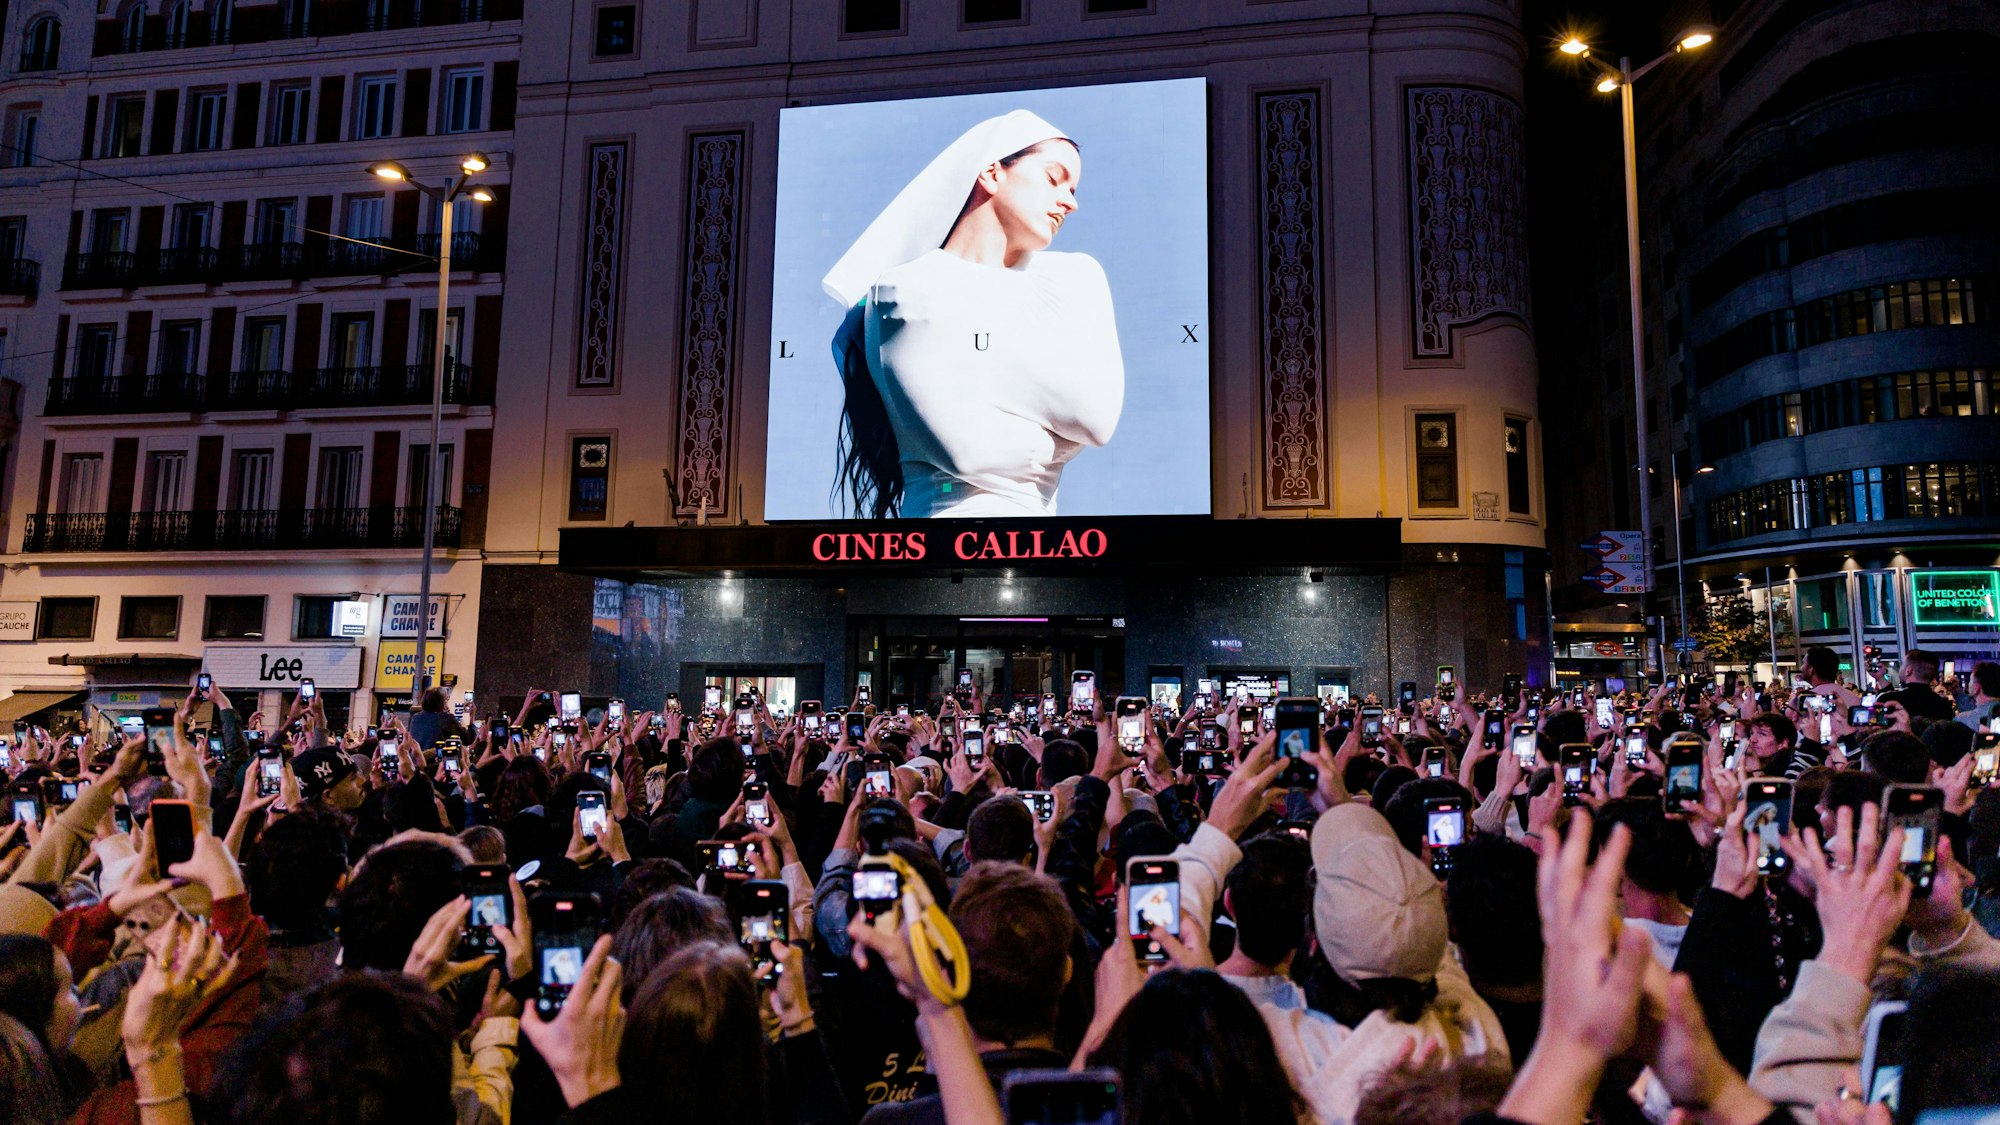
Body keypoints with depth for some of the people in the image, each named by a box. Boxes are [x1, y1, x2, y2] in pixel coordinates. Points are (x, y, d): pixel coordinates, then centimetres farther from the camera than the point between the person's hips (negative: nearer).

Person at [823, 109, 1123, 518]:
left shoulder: (1075, 276, 14)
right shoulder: (906, 293, -1)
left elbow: (1099, 415, -3)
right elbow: (967, 450, -13)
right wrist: (1053, 441, 3)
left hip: (1040, 509, 4)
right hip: (956, 509, -3)